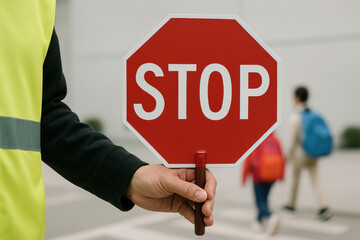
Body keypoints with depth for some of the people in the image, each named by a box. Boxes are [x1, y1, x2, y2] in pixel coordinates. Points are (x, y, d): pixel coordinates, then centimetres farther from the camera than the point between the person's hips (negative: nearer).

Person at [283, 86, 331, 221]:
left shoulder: (295, 117, -16)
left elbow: (292, 139, -16)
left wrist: (289, 155, -4)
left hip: (300, 153, -5)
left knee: (295, 178, 14)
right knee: (315, 180, 4)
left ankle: (292, 205, 31)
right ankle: (324, 208, -10)